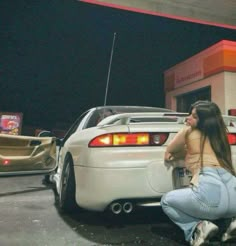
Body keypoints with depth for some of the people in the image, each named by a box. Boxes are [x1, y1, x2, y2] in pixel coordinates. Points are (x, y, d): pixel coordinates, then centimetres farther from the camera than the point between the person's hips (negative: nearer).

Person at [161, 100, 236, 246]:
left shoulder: (188, 131, 9)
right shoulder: (218, 135, 25)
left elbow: (168, 156, 22)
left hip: (210, 193, -6)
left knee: (166, 201, 20)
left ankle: (198, 227, -2)